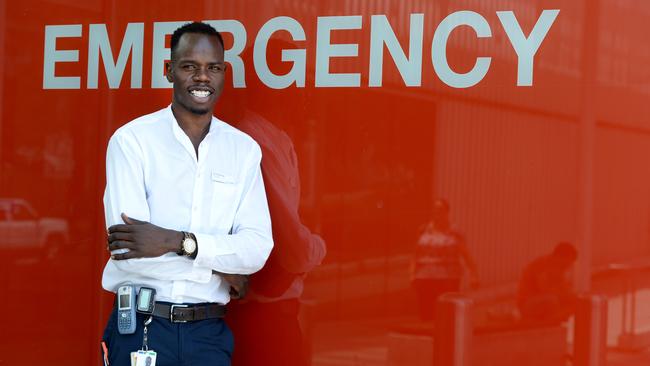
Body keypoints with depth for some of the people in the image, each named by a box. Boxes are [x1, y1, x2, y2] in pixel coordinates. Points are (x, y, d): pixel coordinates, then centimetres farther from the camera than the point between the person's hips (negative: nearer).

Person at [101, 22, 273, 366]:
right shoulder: (131, 140, -6)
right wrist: (219, 266, -8)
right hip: (141, 326, -3)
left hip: (208, 332, 3)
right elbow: (127, 250, -15)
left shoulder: (244, 149, 5)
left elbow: (258, 248, -4)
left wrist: (177, 241, -18)